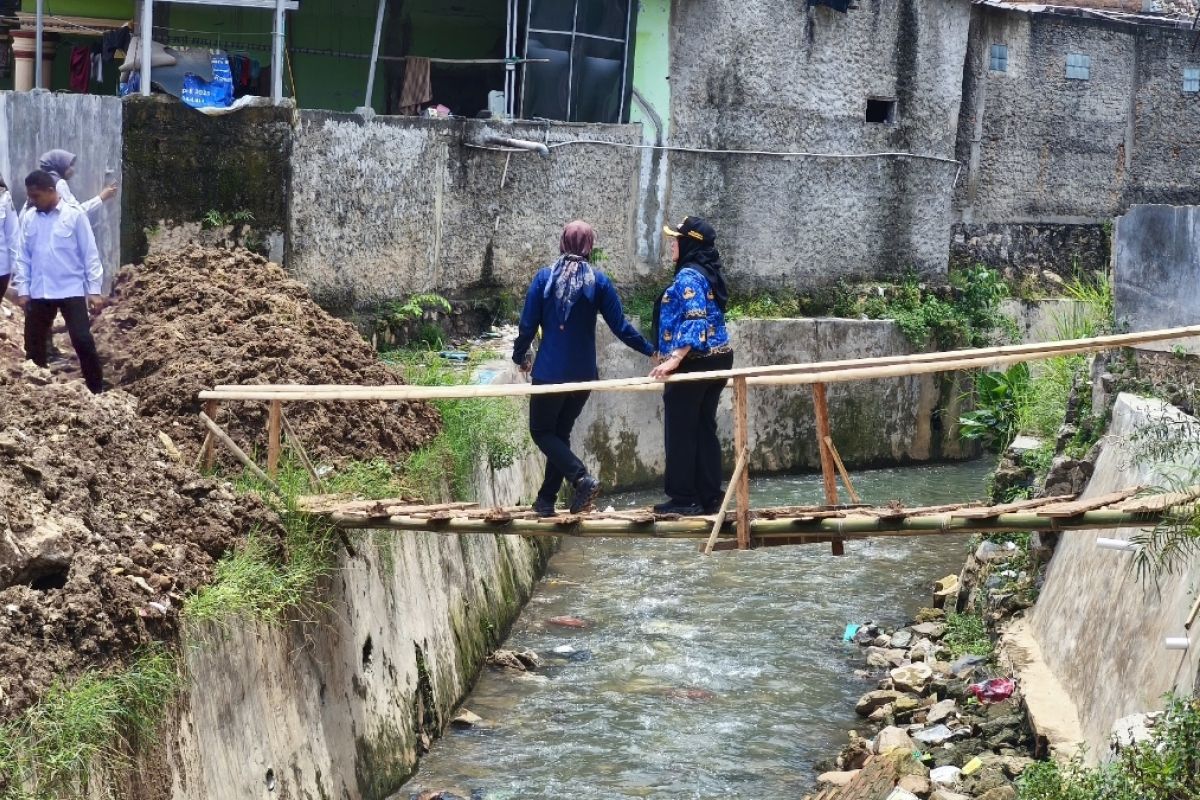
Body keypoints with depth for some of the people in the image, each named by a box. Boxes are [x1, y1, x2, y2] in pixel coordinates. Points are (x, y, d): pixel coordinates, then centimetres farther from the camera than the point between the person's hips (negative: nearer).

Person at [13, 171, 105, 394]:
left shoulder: (75, 215, -5)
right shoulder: (28, 218, 5)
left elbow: (90, 254, -4)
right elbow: (23, 256, 10)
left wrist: (94, 290, -7)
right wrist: (22, 289, 4)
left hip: (71, 290, -4)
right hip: (39, 293, 4)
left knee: (83, 341, -11)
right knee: (33, 345, 8)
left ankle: (96, 391, -2)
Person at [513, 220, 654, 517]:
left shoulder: (545, 277, -6)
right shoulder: (599, 281, -3)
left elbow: (528, 325, -4)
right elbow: (620, 326, -4)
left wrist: (520, 356, 13)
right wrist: (651, 350, 9)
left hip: (550, 371, -3)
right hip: (583, 374, 3)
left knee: (541, 431, 6)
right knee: (561, 432, 15)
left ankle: (582, 478, -16)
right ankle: (546, 500, 14)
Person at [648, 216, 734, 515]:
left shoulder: (688, 277, -14)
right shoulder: (709, 274, 15)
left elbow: (694, 320, -25)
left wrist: (674, 358, -31)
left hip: (694, 364, -9)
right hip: (717, 359, 9)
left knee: (680, 431, -2)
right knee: (704, 429, 11)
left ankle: (684, 499, 0)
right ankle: (709, 498, 12)